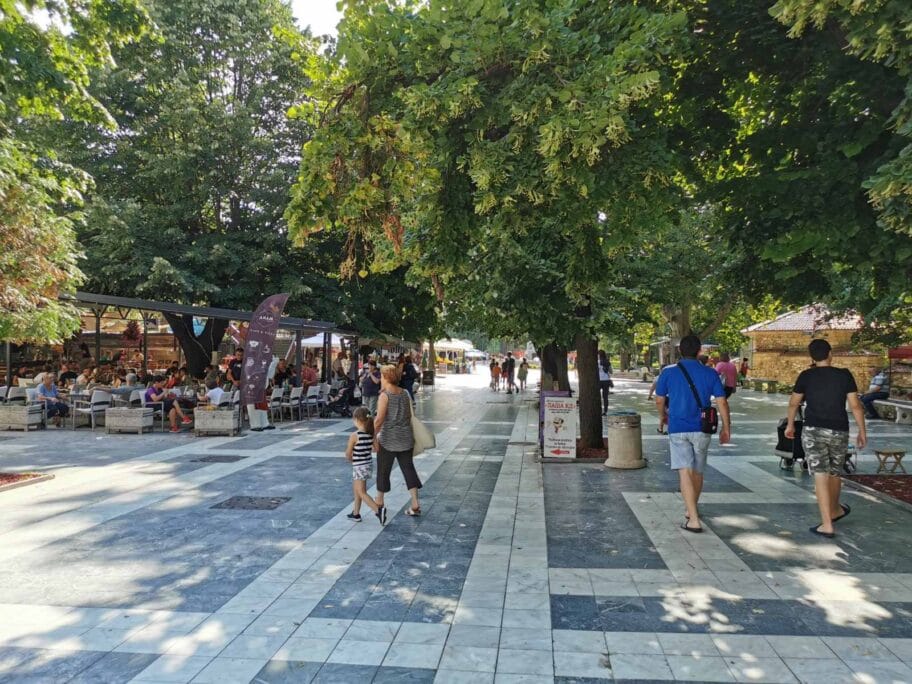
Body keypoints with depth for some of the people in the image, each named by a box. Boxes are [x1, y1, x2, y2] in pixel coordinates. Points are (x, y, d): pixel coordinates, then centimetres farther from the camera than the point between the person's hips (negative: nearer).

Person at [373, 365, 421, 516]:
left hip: (389, 439, -5)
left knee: (383, 470, 12)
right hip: (406, 438, 5)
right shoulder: (404, 393, 6)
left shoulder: (385, 395, -13)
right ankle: (415, 504, 3)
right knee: (408, 468, 8)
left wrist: (374, 436, -13)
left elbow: (379, 419, -19)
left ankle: (379, 501, 28)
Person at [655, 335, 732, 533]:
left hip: (678, 429, -2)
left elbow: (659, 400, 7)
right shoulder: (710, 374, -1)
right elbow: (722, 402, -2)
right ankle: (692, 510, 35)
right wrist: (726, 428, 7)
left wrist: (663, 416, 26)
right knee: (697, 472, 17)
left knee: (685, 472, -5)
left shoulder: (668, 373, -3)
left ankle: (693, 520, -12)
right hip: (701, 429, 2)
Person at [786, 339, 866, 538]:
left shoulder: (806, 376, -2)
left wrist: (790, 424, 20)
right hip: (839, 432, 2)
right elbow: (855, 405, -3)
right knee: (835, 473, 19)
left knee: (821, 475, -3)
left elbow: (794, 403, 5)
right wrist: (862, 431, 7)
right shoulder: (844, 375, -2)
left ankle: (827, 525, -5)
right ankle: (835, 510, 43)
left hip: (813, 430, -2)